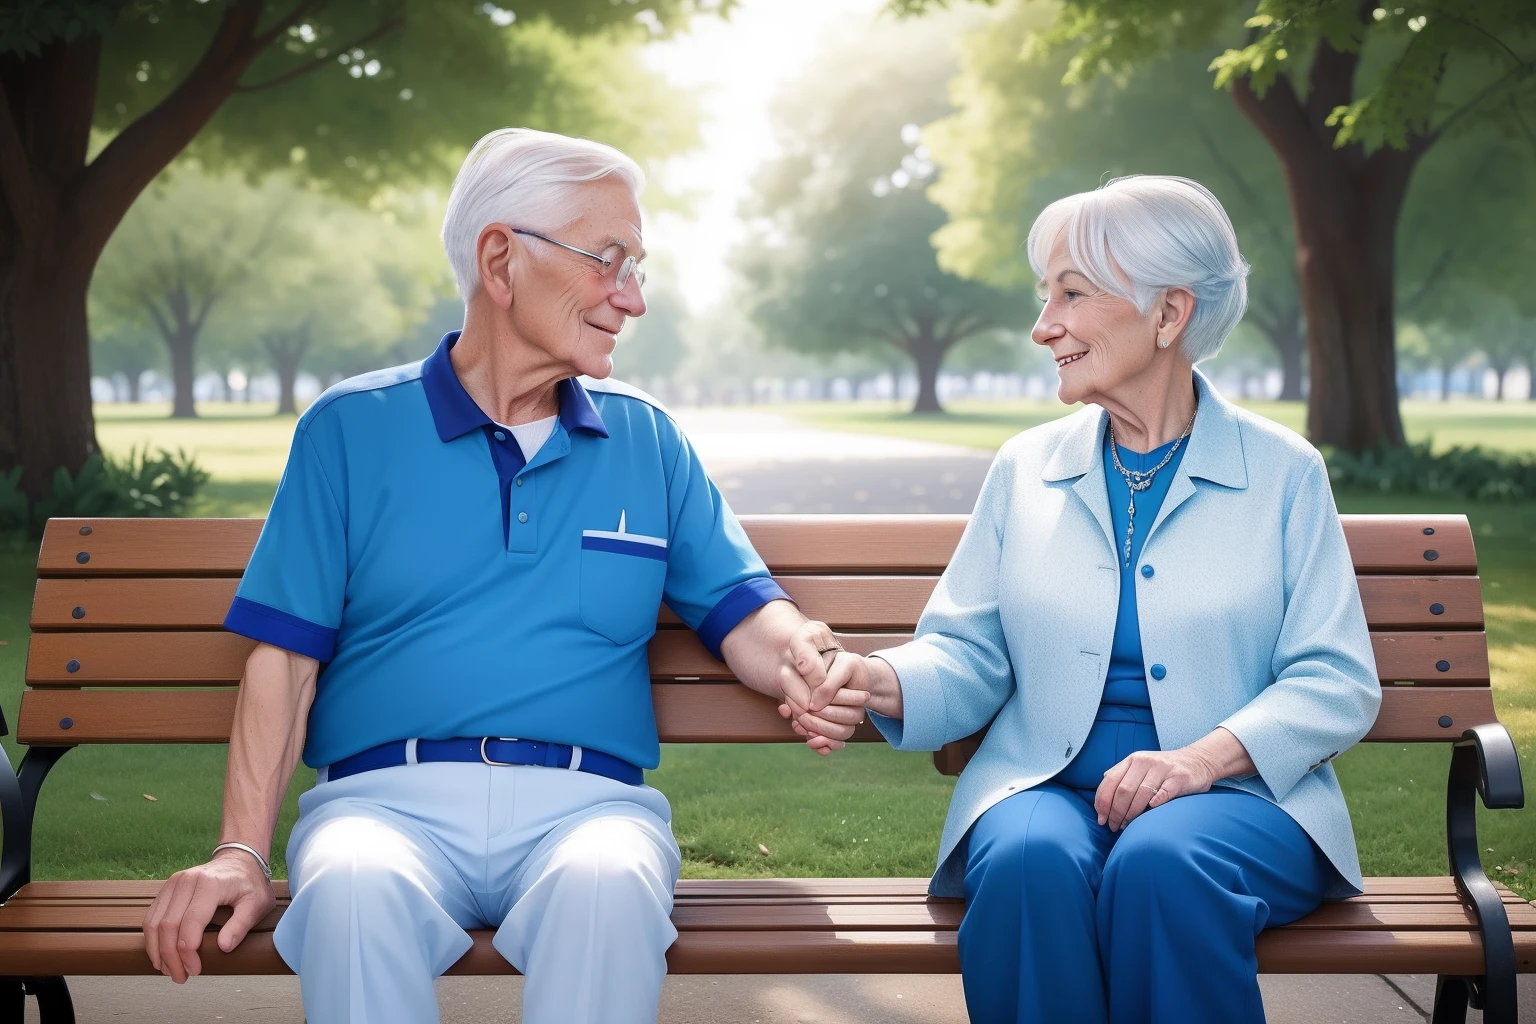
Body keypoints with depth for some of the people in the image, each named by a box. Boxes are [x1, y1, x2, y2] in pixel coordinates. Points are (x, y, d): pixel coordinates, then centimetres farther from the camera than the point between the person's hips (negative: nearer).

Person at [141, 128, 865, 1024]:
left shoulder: (649, 441, 17)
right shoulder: (350, 430, 10)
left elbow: (744, 612, 13)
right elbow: (287, 655, 6)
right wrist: (243, 852, -5)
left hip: (587, 800, 1)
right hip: (387, 795, -1)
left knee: (610, 885, -35)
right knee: (351, 890, -36)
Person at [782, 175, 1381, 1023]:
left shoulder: (1283, 473, 6)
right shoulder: (1025, 468, 12)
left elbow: (1336, 682, 1)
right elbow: (969, 654, 8)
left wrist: (1204, 757, -16)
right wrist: (879, 678, -15)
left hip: (1237, 795, -1)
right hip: (1046, 786, 2)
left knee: (1161, 865, -35)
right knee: (1028, 861, -33)